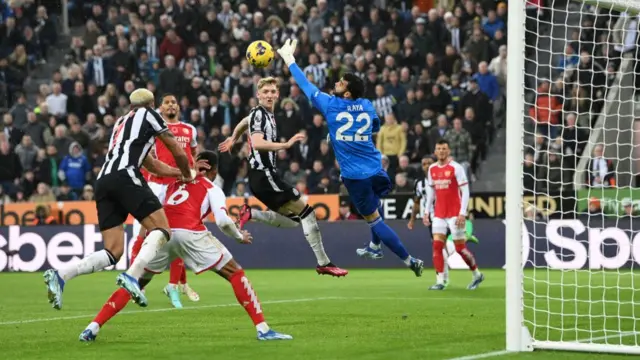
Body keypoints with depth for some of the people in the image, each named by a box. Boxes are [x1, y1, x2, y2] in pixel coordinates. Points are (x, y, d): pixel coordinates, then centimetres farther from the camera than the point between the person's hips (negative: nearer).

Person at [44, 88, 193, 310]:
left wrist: (179, 173, 45)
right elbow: (178, 153, 19)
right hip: (125, 177, -7)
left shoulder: (121, 123, 35)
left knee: (113, 252, 3)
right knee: (161, 230, -5)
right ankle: (132, 276, -28)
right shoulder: (149, 115, 16)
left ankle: (60, 275, -14)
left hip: (103, 182, 7)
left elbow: (152, 165, 39)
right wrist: (187, 175, 36)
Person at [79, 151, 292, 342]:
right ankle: (262, 329, -1)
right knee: (235, 274, 8)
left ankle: (93, 328, 10)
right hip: (190, 233, -4)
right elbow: (222, 220, 2)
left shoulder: (174, 183, 30)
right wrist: (240, 236, 19)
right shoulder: (212, 189, 17)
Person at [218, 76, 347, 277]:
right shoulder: (259, 114, -11)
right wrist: (286, 145, -35)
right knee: (306, 211, -8)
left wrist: (232, 139, 56)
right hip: (263, 175, -10)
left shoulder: (266, 114, 16)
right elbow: (257, 143, -27)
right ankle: (324, 263, -7)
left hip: (265, 175, 10)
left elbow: (244, 122, 38)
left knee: (292, 220, 11)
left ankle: (250, 215, 3)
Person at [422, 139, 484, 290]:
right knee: (437, 246, -6)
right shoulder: (432, 169, 9)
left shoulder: (456, 168, -8)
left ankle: (477, 275, 18)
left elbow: (465, 192, -10)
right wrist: (427, 211, 11)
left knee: (460, 248, -2)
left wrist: (462, 213, -17)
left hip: (454, 214, -5)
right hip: (439, 214, 5)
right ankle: (440, 281, -6)